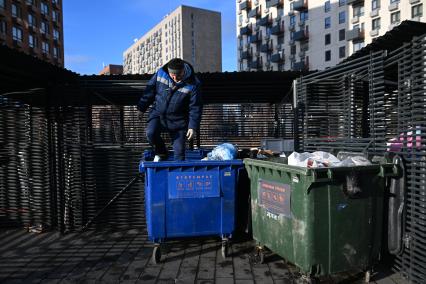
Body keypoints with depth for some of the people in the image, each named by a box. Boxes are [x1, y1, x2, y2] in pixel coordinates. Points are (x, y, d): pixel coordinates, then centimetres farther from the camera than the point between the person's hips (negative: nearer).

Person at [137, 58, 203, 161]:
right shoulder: (160, 73, -10)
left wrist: (193, 126, -15)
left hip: (178, 121, -2)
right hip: (158, 114, 2)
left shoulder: (192, 84, -17)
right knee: (151, 133, -24)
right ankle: (161, 153, 6)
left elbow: (195, 107, -11)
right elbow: (150, 91, 3)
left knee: (179, 150, -1)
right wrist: (142, 108, 7)